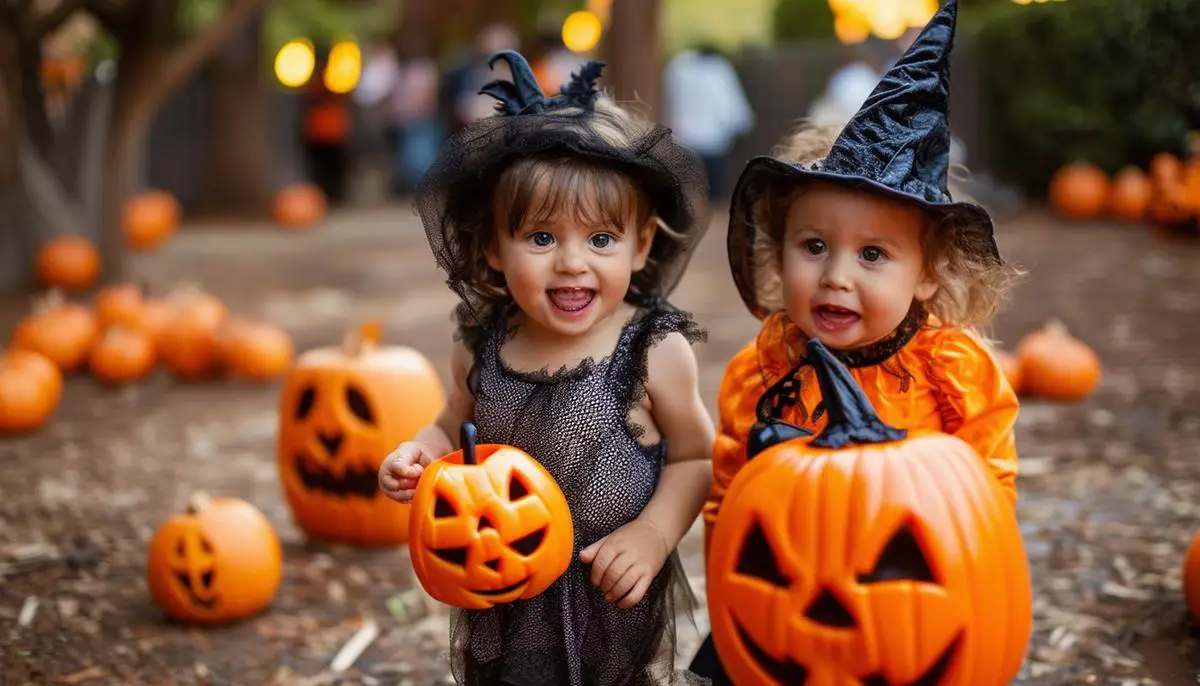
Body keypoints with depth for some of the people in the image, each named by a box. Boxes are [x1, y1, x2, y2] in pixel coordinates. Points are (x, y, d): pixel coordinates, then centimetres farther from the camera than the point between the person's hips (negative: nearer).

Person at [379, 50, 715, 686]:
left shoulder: (655, 352, -15)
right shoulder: (480, 347, -6)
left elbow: (695, 458, -5)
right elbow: (455, 430, 11)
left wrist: (654, 533, -19)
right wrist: (419, 455, -9)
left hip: (613, 609, -3)